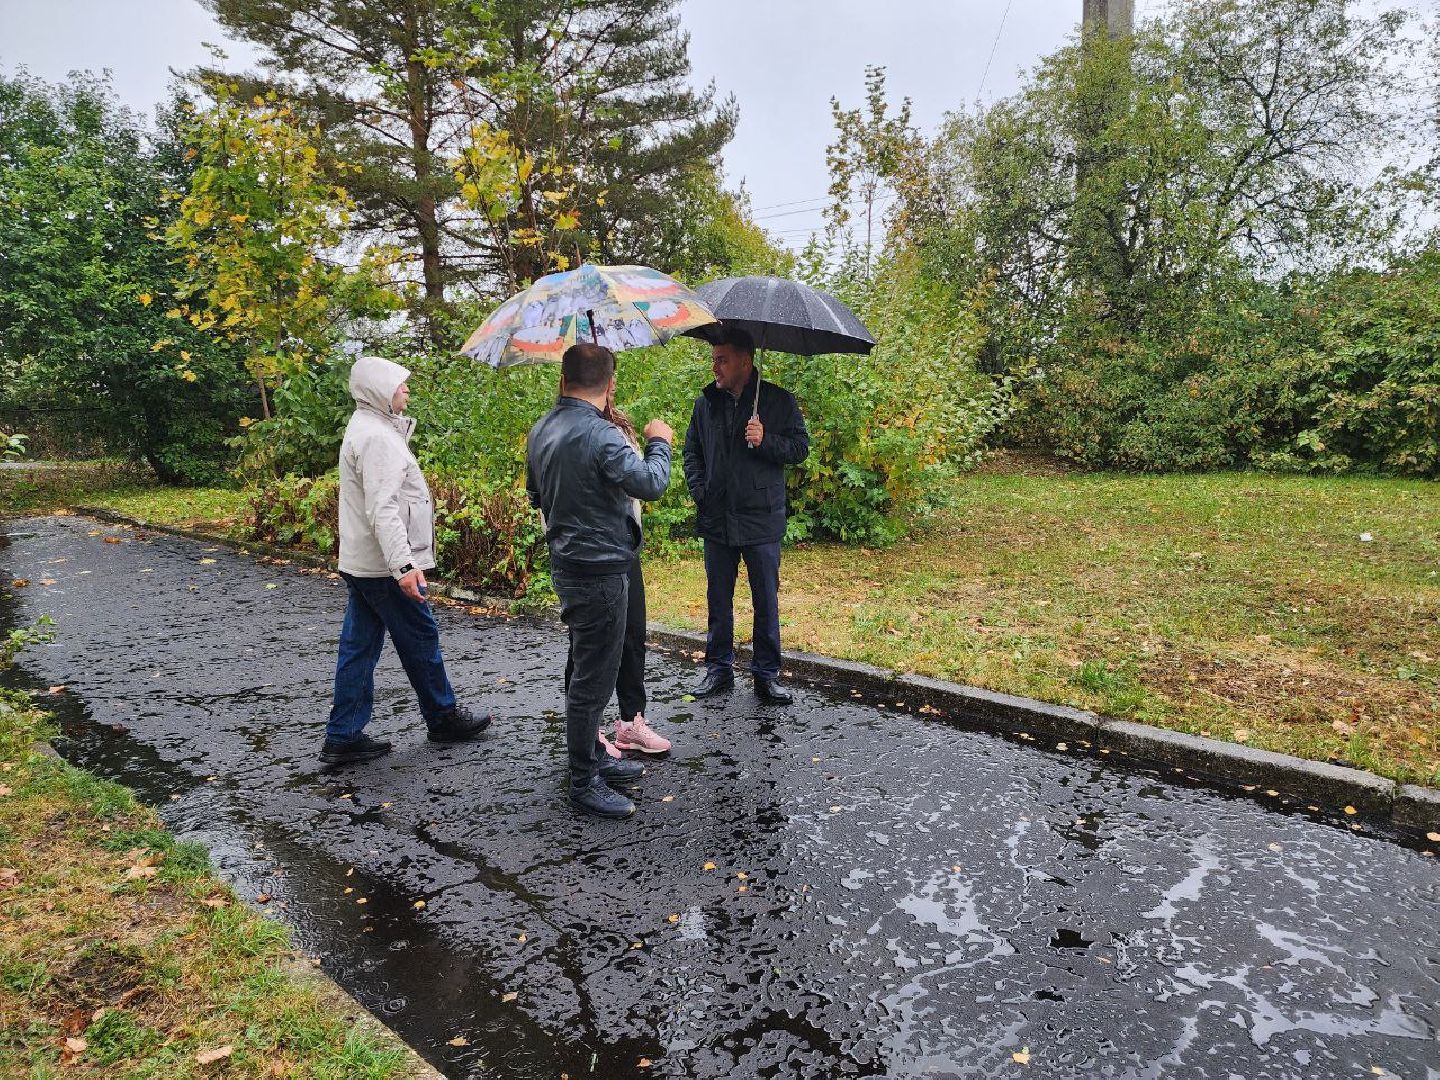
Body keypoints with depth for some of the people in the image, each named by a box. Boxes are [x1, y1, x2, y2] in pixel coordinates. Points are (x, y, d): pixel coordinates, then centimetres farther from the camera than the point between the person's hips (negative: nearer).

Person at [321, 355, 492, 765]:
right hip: (384, 566, -10)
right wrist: (404, 565, -31)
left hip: (359, 563, 10)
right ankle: (443, 718, 21)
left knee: (358, 647, 10)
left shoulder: (366, 428, 16)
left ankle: (343, 736, 15)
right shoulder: (377, 438, -18)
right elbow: (382, 509, -27)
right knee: (421, 639, 5)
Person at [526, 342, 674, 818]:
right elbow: (651, 483, -25)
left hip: (566, 561, 10)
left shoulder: (541, 430, 8)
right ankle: (584, 783, 13)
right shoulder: (599, 435, -22)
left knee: (587, 671, 21)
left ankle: (593, 757, 35)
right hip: (599, 569, -10)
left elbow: (536, 495, 19)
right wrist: (658, 442, -8)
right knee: (593, 679, 1)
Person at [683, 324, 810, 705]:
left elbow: (800, 448, -2)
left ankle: (767, 674, 16)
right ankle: (719, 668, 25)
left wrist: (765, 441, -19)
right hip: (716, 519, 3)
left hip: (761, 518, -3)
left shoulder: (779, 401, -1)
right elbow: (692, 451, 15)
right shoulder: (705, 403, 8)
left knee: (766, 601, 5)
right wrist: (698, 491, 1)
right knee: (718, 599, 11)